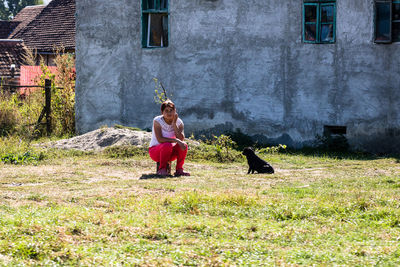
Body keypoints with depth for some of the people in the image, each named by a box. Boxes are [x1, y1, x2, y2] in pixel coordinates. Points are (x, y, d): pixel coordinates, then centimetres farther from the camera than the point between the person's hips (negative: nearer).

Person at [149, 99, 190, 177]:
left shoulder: (179, 122, -4)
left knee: (184, 145, -24)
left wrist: (174, 124, -24)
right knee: (167, 145, -35)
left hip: (170, 153, 4)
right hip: (155, 151, -4)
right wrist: (176, 140, -34)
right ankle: (162, 169, -18)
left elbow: (181, 139, -18)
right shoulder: (157, 121, -15)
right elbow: (160, 139, -26)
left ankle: (179, 170, -13)